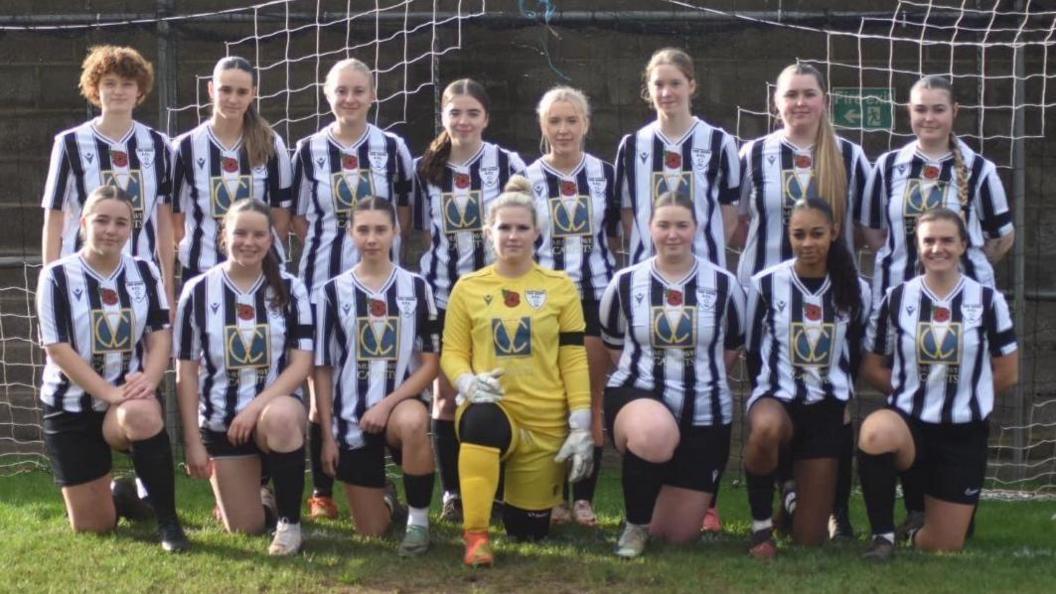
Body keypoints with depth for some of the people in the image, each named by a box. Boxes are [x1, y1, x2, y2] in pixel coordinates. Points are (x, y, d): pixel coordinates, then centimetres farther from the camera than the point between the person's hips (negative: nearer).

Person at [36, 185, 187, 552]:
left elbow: (160, 335, 0)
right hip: (71, 406, -1)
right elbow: (57, 348, -14)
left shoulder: (145, 272, 3)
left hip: (130, 395, 1)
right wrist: (108, 392, -24)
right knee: (92, 527, -1)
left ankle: (168, 522, -21)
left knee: (143, 415, -39)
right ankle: (118, 495, 37)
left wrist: (149, 378, -22)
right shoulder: (57, 276, -8)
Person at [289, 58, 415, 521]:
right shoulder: (309, 150, 4)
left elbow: (405, 212, 12)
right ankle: (321, 490, 8)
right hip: (323, 278, 0)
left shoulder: (393, 148, 4)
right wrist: (330, 245, -1)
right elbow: (298, 217, 8)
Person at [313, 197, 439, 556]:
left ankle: (418, 520, -17)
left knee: (413, 421, -40)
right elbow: (322, 369, 4)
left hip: (400, 405, -1)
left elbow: (431, 363, -3)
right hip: (351, 418, 1)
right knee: (372, 531, 1)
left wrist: (387, 404, -16)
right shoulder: (333, 292, 1)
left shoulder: (416, 288, 1)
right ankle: (383, 498, 39)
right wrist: (327, 434, -1)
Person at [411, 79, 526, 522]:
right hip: (442, 294, 2)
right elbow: (425, 231, 13)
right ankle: (452, 493, 11)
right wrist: (440, 265, 6)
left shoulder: (509, 165, -3)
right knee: (446, 394, 3)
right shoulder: (425, 168, 5)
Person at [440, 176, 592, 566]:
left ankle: (543, 487, 48)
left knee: (529, 530, 10)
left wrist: (581, 426, -5)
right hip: (491, 410, -1)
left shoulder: (560, 287, 3)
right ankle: (475, 535, -29)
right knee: (483, 419, -40)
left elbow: (574, 359, 2)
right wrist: (468, 383, -20)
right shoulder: (468, 287, 3)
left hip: (546, 422, 1)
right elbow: (452, 353, 3)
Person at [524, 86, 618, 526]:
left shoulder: (605, 175, 6)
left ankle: (584, 496, 8)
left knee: (591, 401, 2)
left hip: (595, 295, 1)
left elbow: (617, 236, 11)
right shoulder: (527, 179, 3)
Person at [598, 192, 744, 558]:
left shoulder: (724, 285, -2)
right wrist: (646, 372, 8)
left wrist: (700, 375, 11)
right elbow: (612, 343, 13)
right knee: (655, 434, -42)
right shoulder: (625, 283, -2)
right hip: (637, 395, -1)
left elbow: (732, 348, 14)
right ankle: (635, 523, -14)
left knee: (680, 534, 5)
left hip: (705, 414, 2)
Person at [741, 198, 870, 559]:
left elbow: (855, 354, 14)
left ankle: (794, 492, 39)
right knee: (766, 429, -44)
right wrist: (768, 396, 1)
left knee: (810, 539, 1)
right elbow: (752, 350, 4)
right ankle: (761, 526, -19)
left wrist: (844, 400, 7)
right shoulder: (765, 284, -5)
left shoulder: (855, 290, 3)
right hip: (775, 397, -2)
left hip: (827, 408, 3)